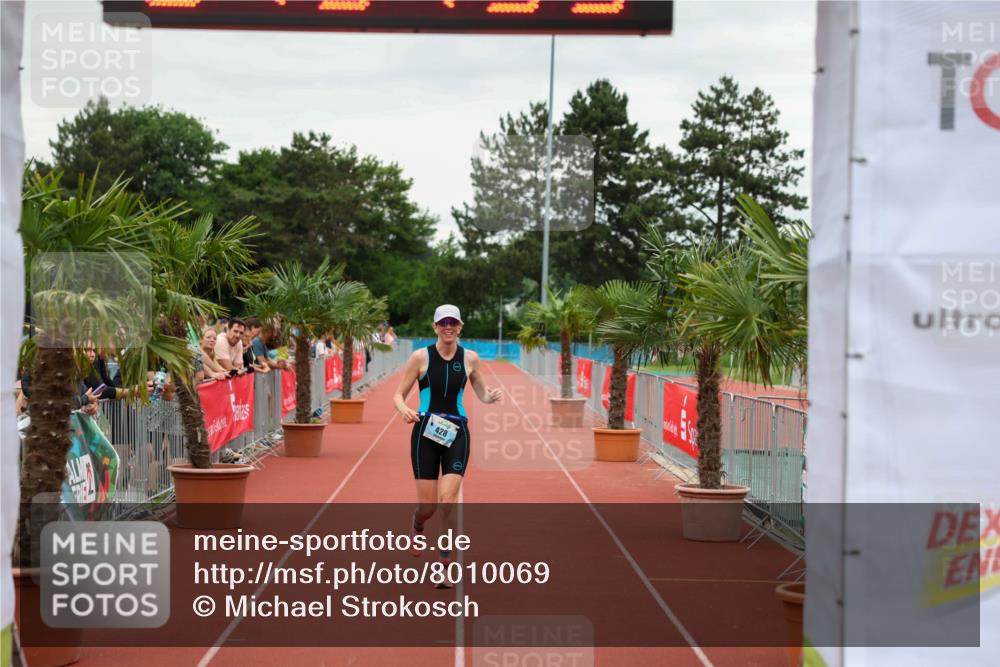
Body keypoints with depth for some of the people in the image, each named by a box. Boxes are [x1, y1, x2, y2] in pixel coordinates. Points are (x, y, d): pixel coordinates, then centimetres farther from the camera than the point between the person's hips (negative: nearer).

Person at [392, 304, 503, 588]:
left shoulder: (470, 358, 4)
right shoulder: (421, 356, -2)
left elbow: (482, 394, 15)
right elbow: (398, 394, 2)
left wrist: (491, 396, -8)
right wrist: (405, 410, -20)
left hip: (457, 433, 1)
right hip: (426, 432, -1)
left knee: (447, 498, -15)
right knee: (427, 505, 1)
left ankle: (446, 563, -3)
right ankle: (417, 527, 40)